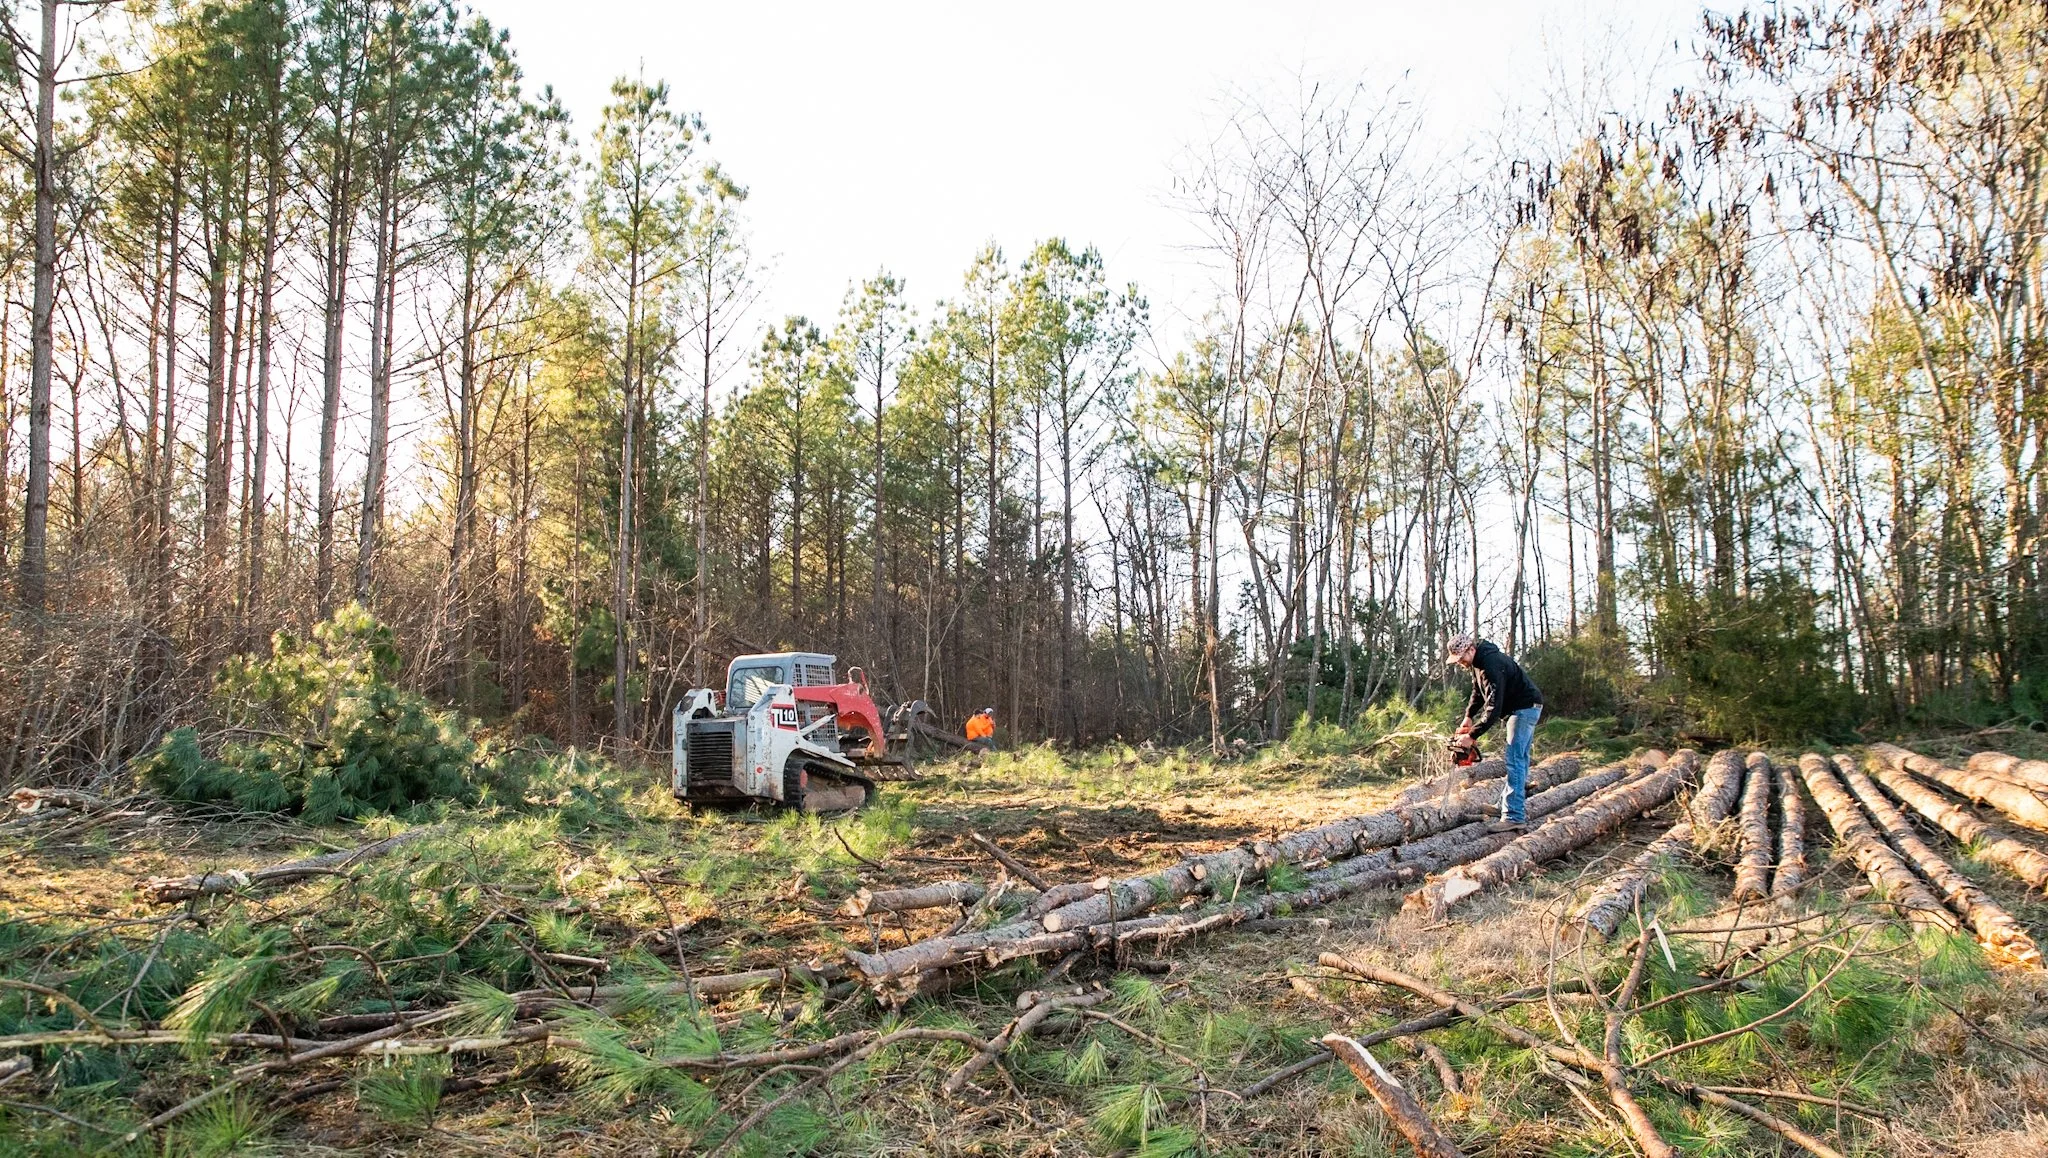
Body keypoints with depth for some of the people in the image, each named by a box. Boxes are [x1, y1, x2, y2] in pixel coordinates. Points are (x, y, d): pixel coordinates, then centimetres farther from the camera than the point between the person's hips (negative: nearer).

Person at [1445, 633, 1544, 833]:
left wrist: (1472, 736, -30)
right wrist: (1468, 717, 6)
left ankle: (1514, 818, -20)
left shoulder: (1491, 664, -28)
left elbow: (1494, 707, -31)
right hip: (1521, 709, 11)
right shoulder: (1477, 661, 5)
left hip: (1525, 708, -11)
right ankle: (1520, 807, 22)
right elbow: (1478, 692, 19)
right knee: (1520, 760, 15)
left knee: (1515, 762, -15)